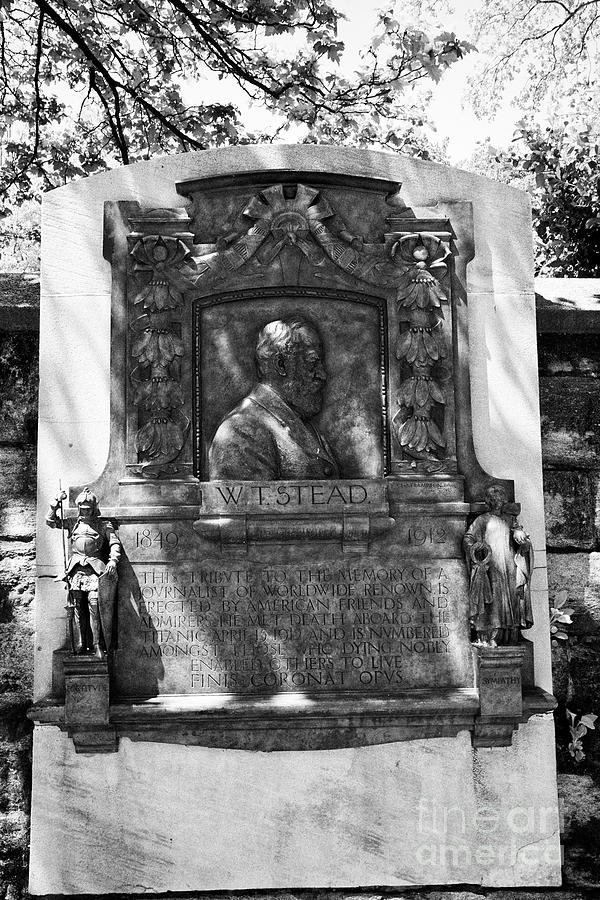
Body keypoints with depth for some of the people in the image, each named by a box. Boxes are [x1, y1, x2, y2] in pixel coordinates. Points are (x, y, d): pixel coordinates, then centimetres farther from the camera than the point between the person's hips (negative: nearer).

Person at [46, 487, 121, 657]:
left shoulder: (103, 525, 9)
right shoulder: (73, 523, 16)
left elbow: (115, 543, 1)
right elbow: (50, 521, 17)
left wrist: (113, 560, -15)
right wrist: (57, 503, 6)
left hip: (95, 569, -2)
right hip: (76, 569, 3)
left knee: (94, 605, -13)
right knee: (78, 608, 2)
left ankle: (97, 645, -9)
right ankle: (79, 646, 5)